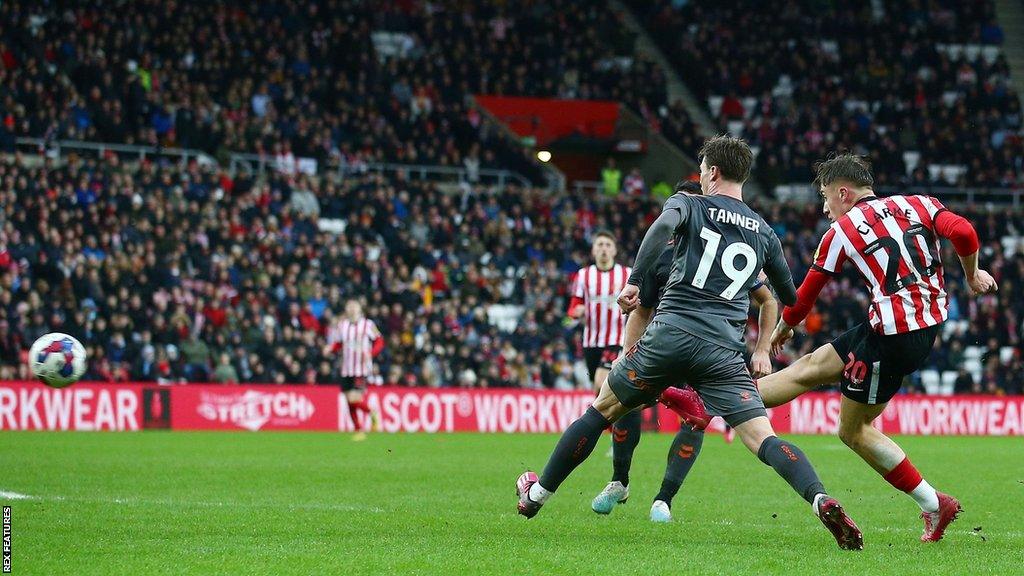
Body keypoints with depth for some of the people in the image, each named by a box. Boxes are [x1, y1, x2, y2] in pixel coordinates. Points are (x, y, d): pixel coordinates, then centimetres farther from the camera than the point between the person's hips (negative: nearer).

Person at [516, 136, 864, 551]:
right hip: (723, 352, 1)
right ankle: (821, 501, -33)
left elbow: (663, 226, -17)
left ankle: (537, 494, 28)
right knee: (763, 439, -8)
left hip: (670, 335, -1)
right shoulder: (765, 233, 18)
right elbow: (791, 299, 27)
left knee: (601, 410, 17)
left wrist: (635, 281, -17)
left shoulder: (690, 204, 8)